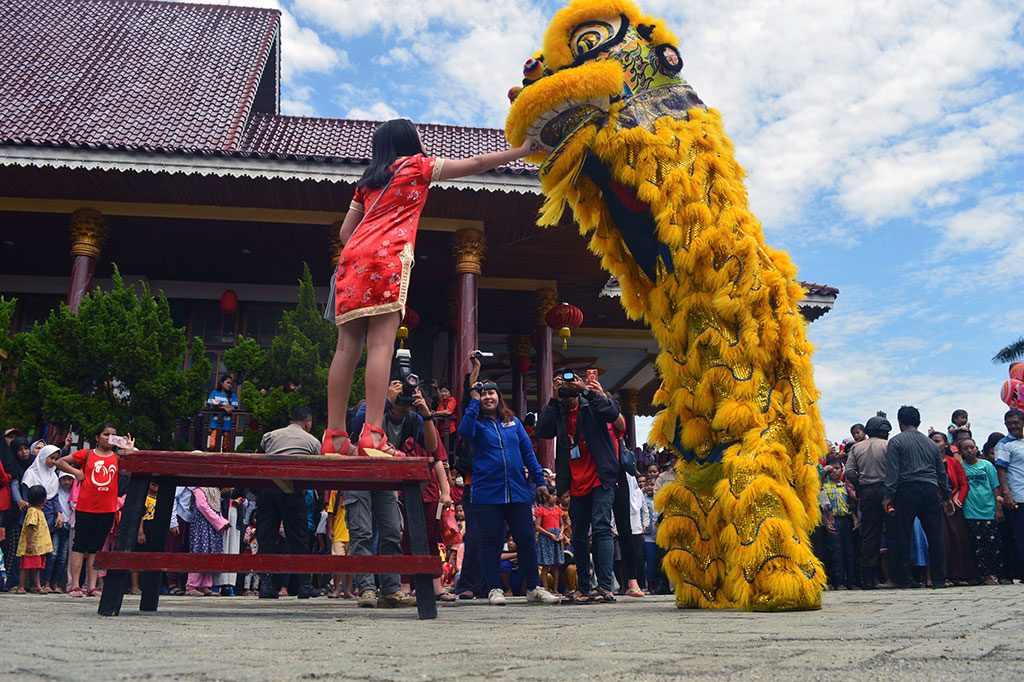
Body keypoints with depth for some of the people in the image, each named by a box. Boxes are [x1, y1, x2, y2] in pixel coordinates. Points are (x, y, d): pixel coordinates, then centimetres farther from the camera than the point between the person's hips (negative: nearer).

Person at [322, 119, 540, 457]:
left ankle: (335, 437, -3)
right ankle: (372, 435, -23)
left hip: (353, 253, 6)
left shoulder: (367, 181, 29)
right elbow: (475, 164, 18)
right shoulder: (416, 165, 15)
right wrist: (521, 151, 25)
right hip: (387, 255, -6)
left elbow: (345, 231, 25)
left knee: (348, 347, 0)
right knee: (381, 343, -14)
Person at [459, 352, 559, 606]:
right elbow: (465, 432, -19)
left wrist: (539, 480, 8)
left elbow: (528, 452, 14)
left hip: (518, 492, 3)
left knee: (526, 540, 5)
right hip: (487, 493, -3)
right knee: (491, 542, 1)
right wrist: (474, 400, -15)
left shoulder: (513, 422, 14)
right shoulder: (477, 423, 5)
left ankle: (534, 588, 15)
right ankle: (494, 589, 10)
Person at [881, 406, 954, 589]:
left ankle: (901, 579, -2)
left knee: (901, 537, -2)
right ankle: (939, 579, 6)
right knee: (935, 536, 6)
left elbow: (892, 470, -7)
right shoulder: (930, 443, 18)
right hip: (930, 490, 5)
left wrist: (889, 495, -8)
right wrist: (946, 497, 24)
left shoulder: (896, 441, 2)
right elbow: (942, 472, 19)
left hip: (907, 490, -5)